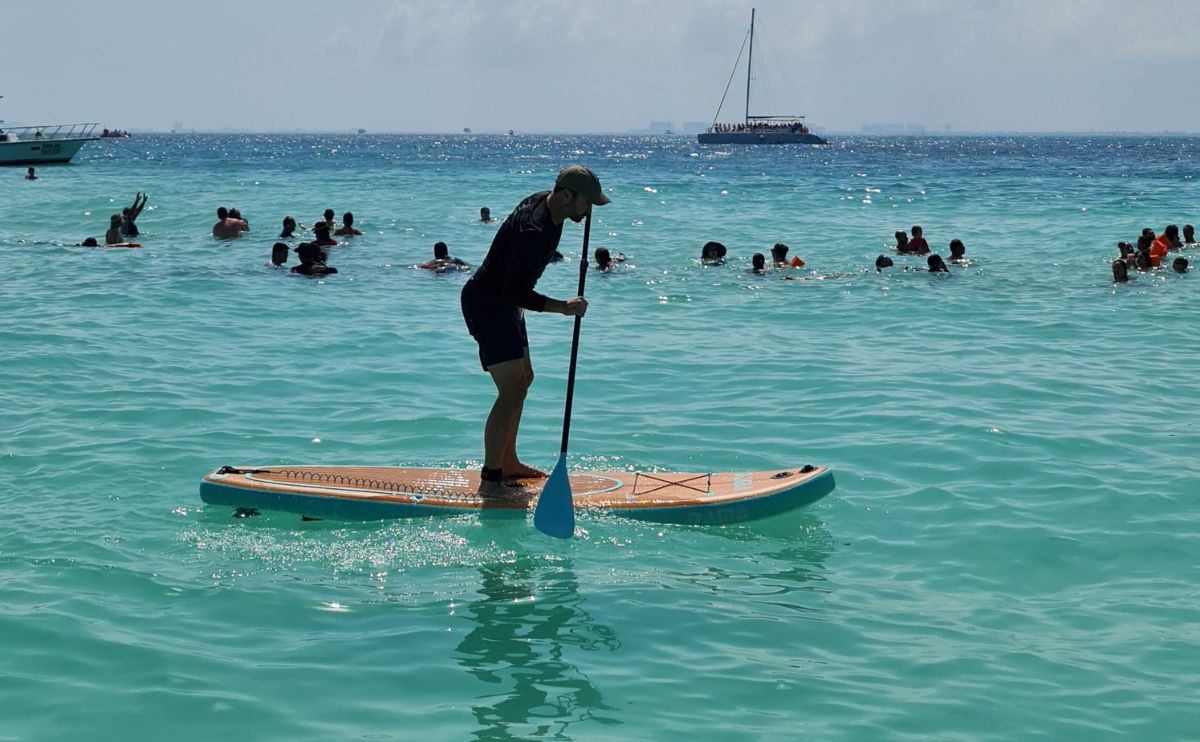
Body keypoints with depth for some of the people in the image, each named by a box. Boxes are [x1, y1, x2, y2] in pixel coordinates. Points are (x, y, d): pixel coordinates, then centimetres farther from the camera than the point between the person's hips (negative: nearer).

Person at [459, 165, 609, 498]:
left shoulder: (546, 202, 2)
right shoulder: (533, 231, -30)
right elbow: (516, 292, -30)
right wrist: (563, 307, -26)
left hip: (503, 303, 11)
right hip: (486, 305, -11)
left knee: (523, 379, 18)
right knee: (512, 389, -16)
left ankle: (508, 463, 29)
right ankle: (490, 481, -15)